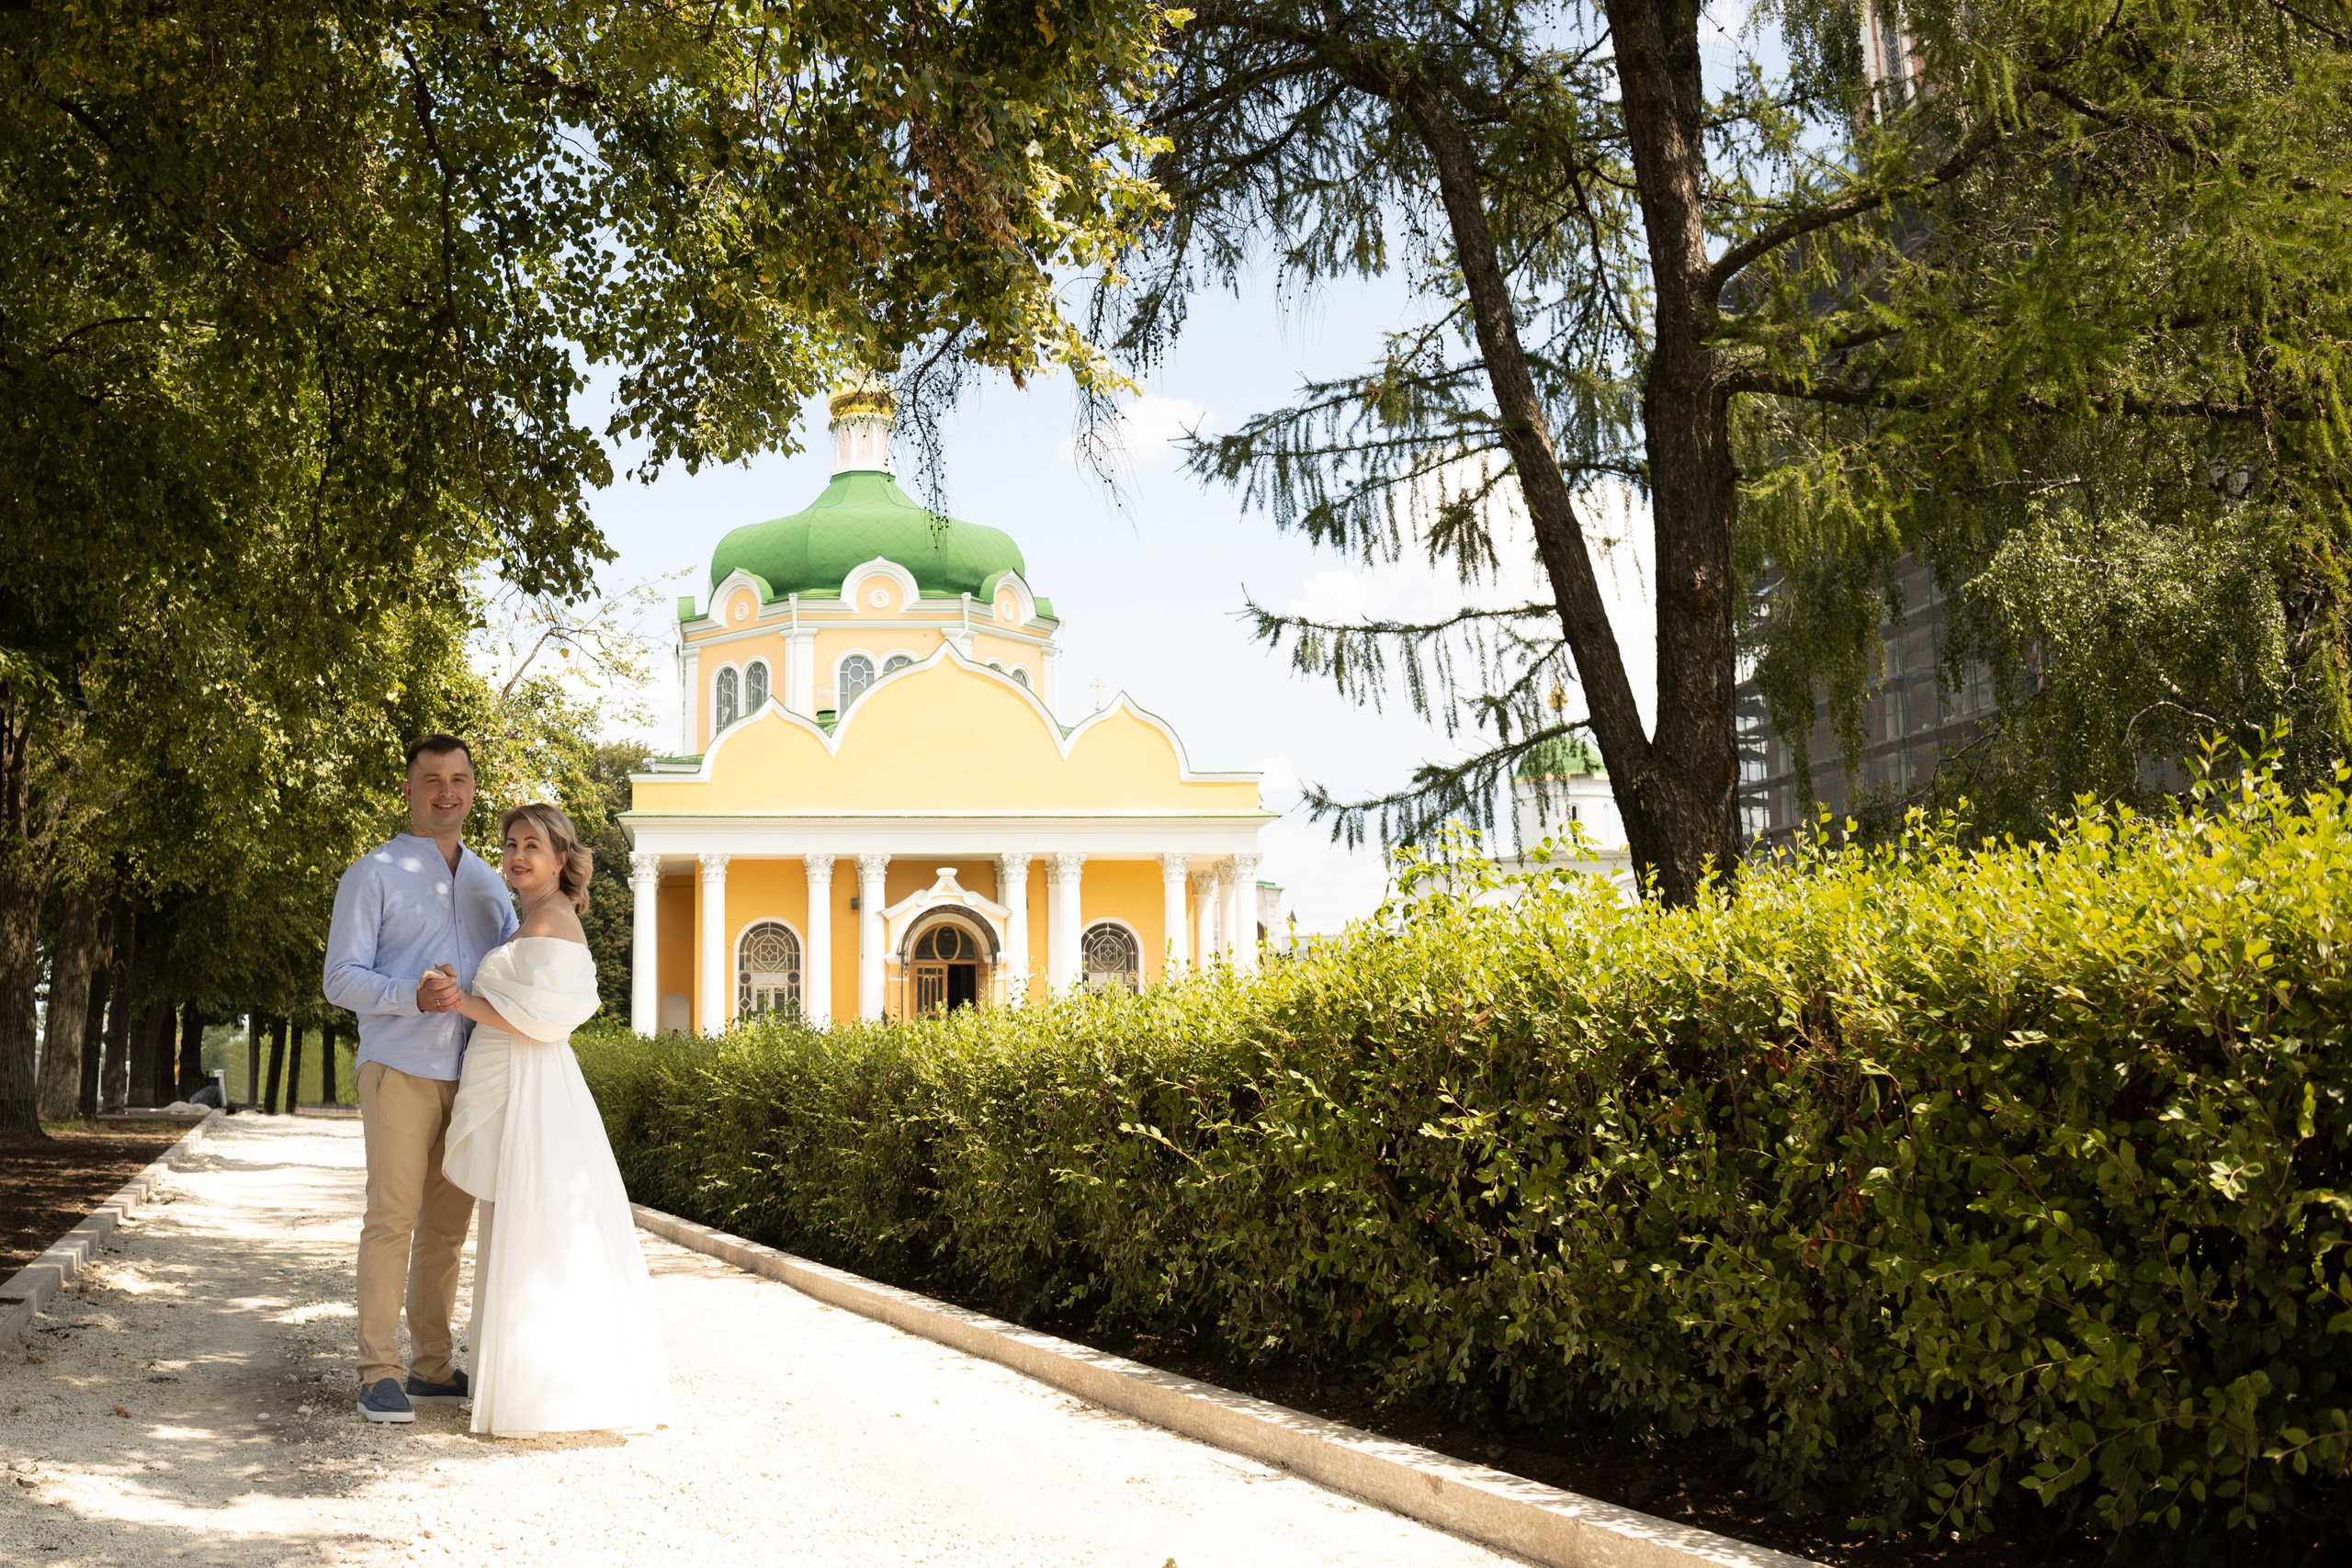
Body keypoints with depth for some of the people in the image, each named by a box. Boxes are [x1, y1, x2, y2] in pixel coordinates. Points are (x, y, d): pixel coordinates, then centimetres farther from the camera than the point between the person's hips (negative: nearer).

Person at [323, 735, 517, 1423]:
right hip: (400, 1071, -5)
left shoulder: (489, 883, 18)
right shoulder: (373, 875, 1)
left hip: (470, 1076, 5)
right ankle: (378, 1374, -4)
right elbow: (342, 978, -5)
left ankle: (433, 1366, 14)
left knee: (448, 1225, 7)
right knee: (393, 1218, -8)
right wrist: (414, 996, -22)